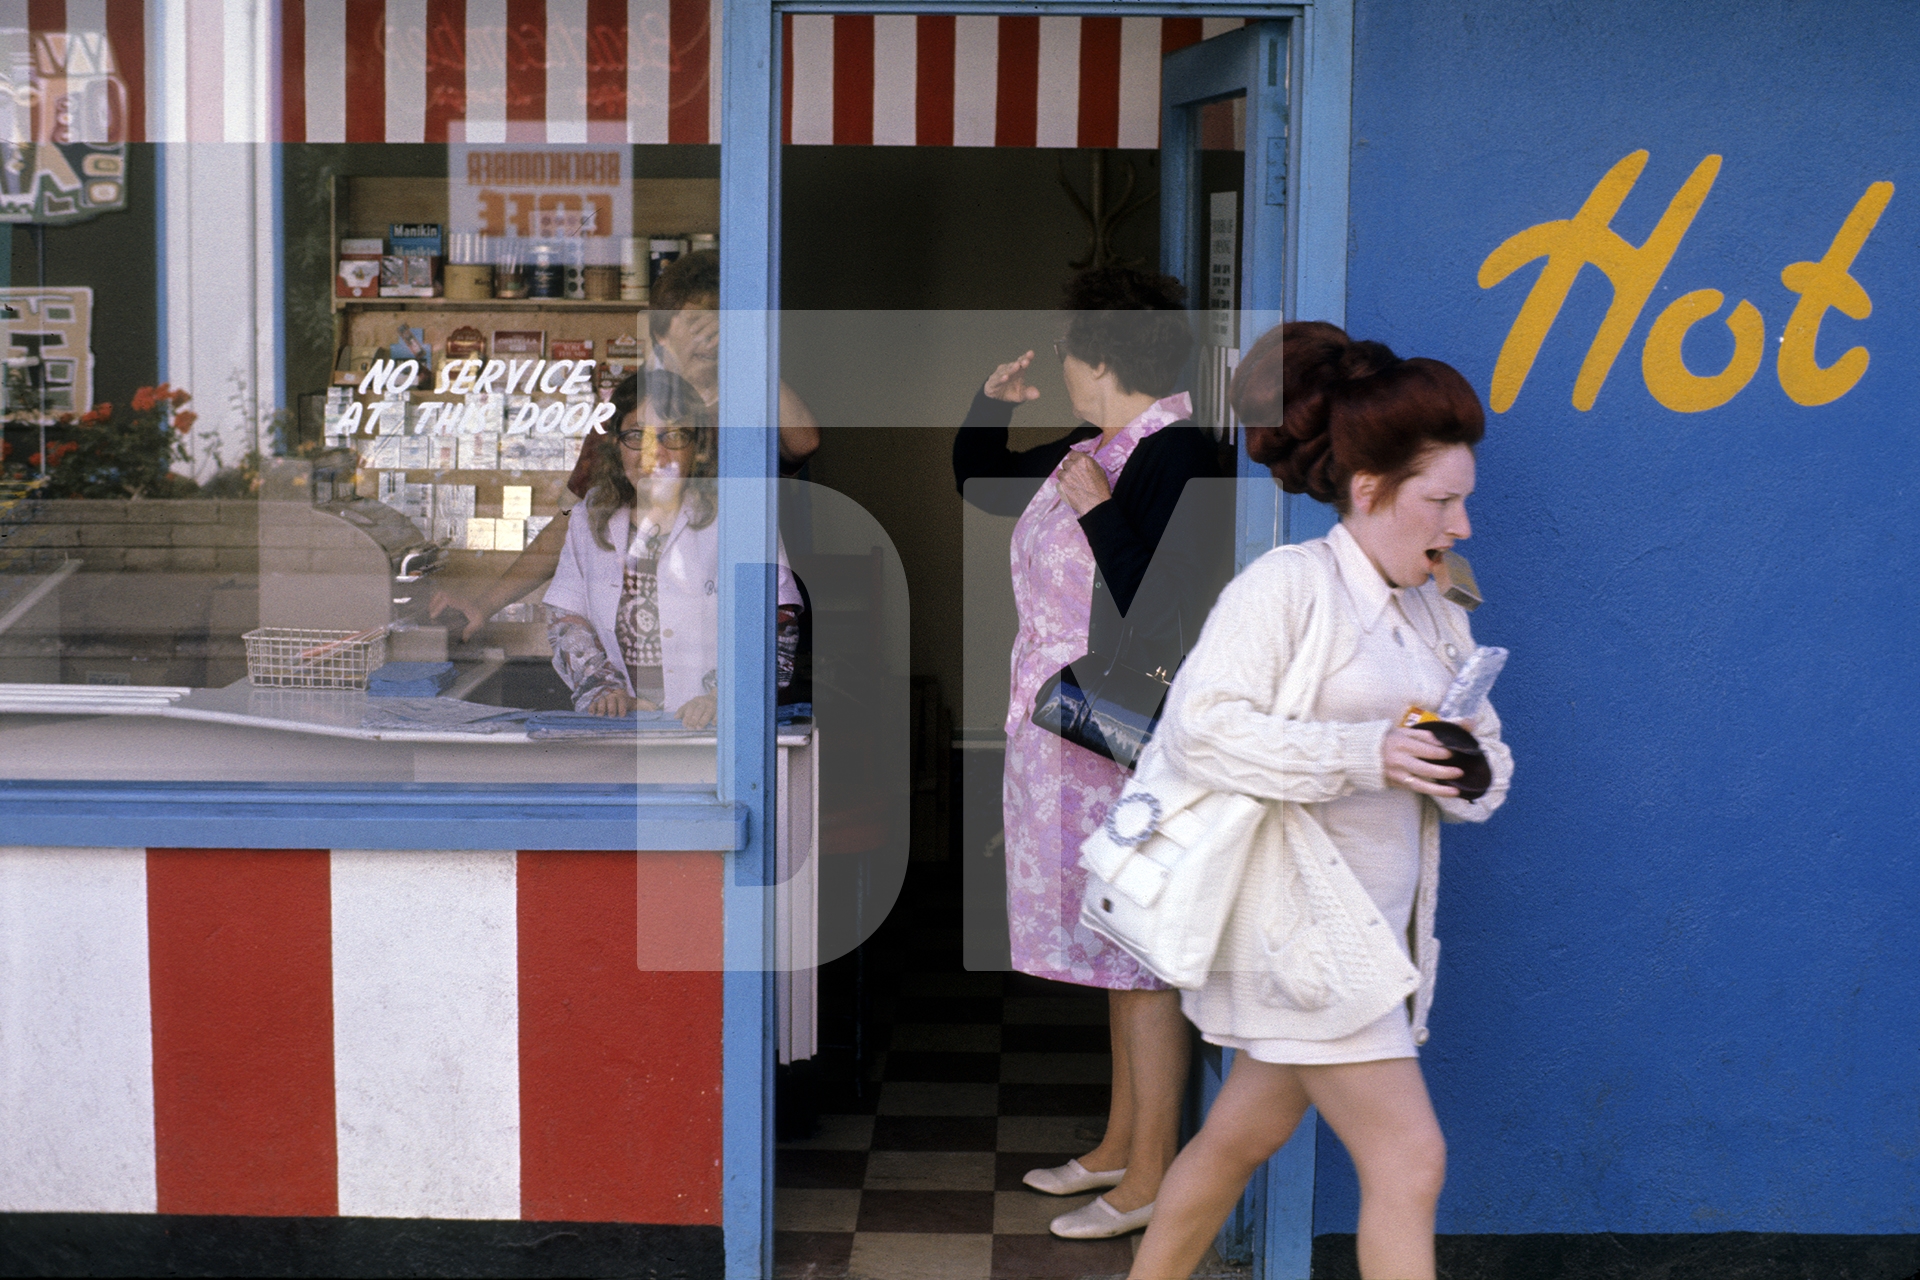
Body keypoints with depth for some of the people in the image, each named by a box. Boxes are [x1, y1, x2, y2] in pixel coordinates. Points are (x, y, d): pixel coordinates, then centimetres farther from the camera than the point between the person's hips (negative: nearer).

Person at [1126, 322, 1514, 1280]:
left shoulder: (1438, 621, 14)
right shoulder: (1287, 585, -11)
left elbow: (1491, 761, 17)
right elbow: (1202, 724, -20)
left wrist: (1460, 774, -7)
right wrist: (1364, 754, -24)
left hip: (1372, 929, 8)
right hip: (1301, 926, -8)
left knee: (1242, 1136, 18)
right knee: (1409, 1160, -8)